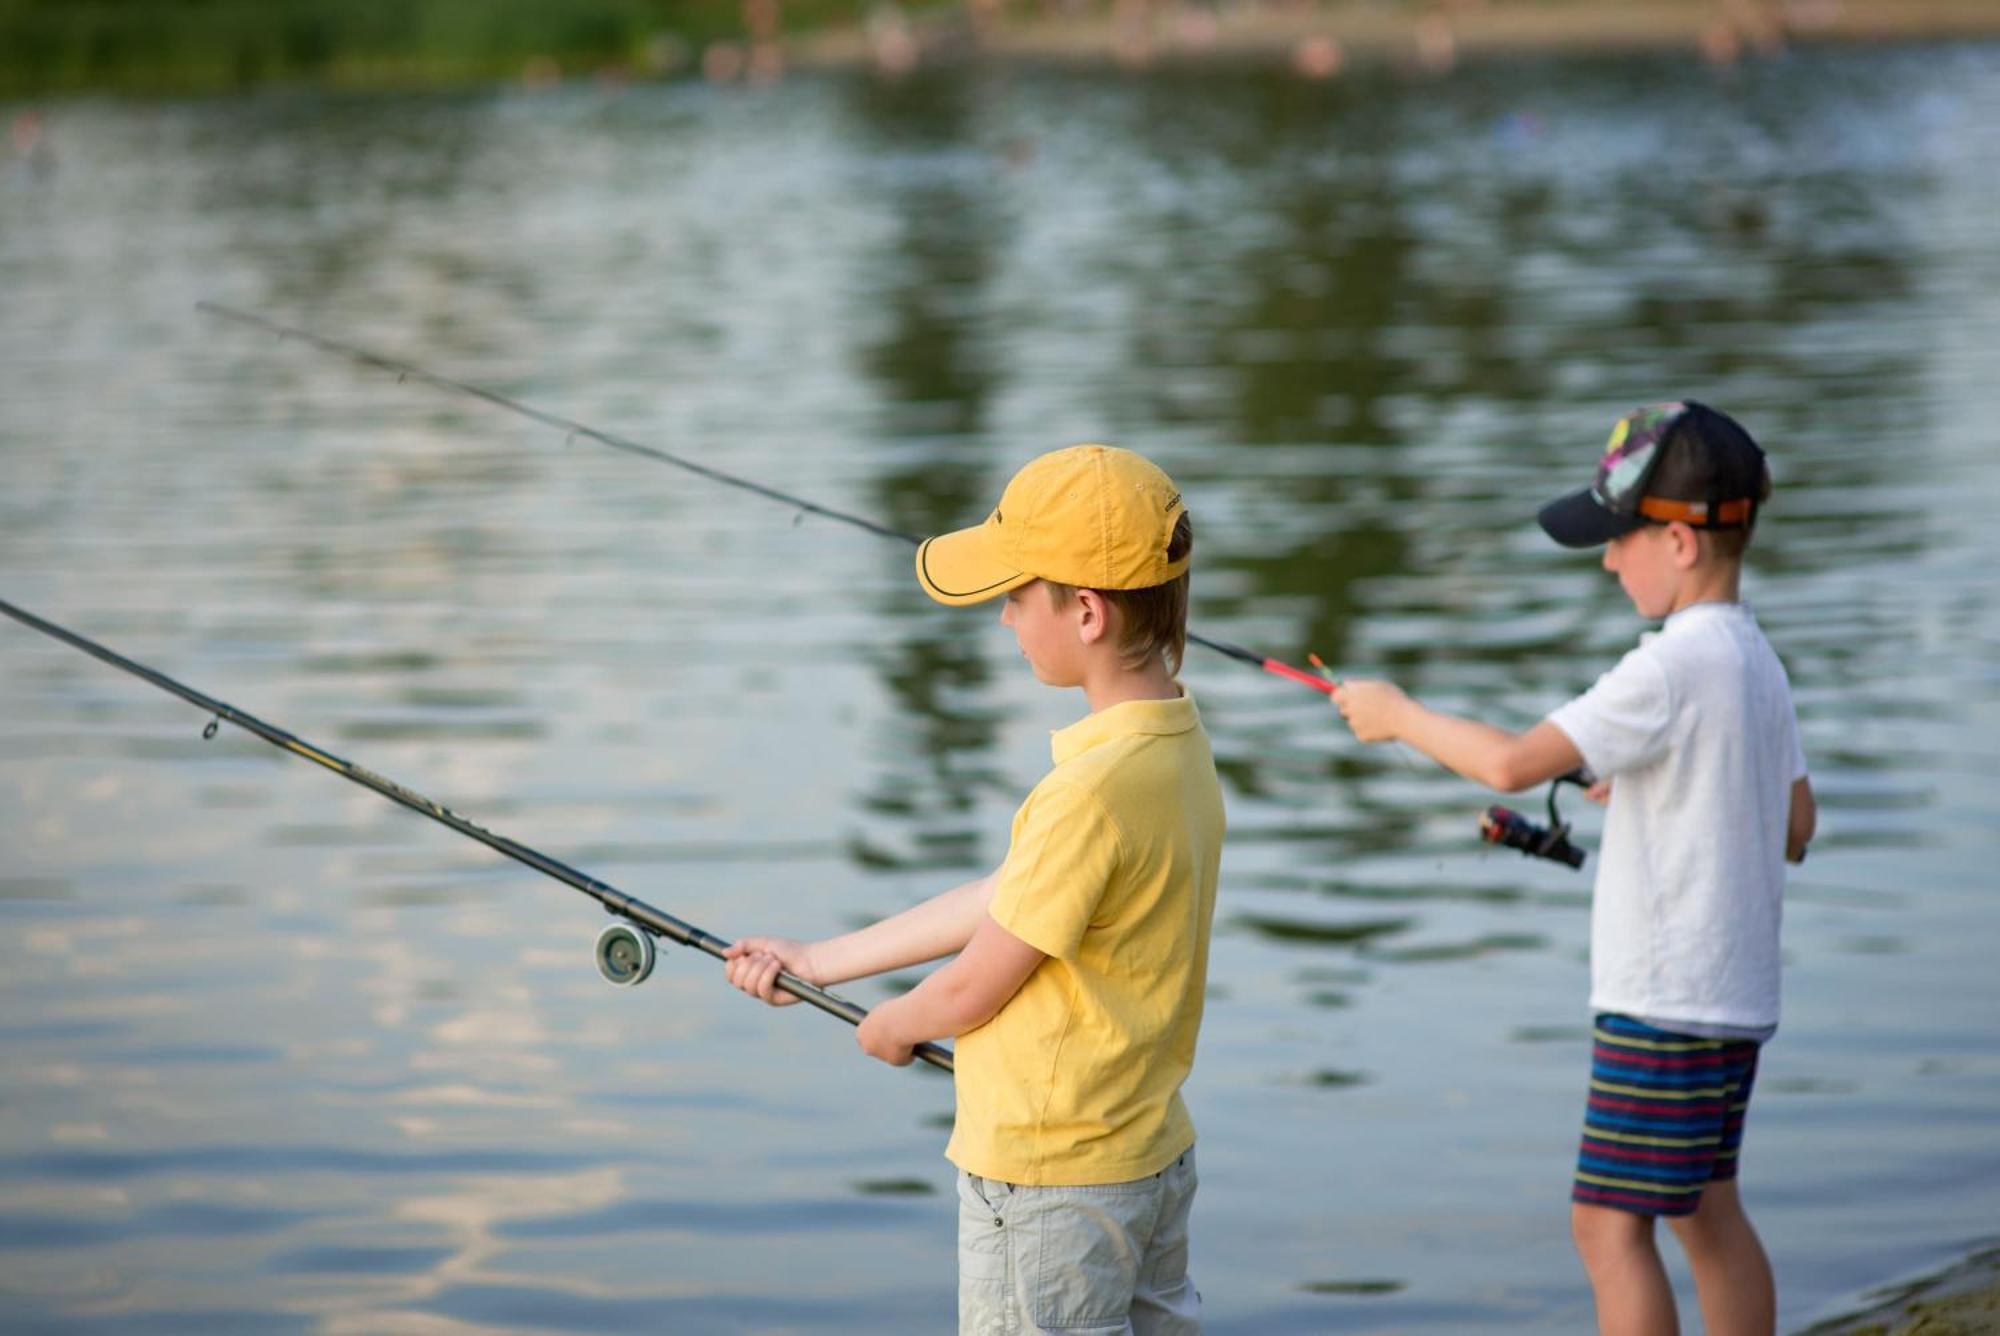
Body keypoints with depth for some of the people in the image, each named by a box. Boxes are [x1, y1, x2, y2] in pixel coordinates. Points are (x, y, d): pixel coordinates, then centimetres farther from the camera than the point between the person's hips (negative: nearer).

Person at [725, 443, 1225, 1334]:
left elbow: (974, 990, -17)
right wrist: (818, 962, 16)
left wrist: (892, 1026, 6)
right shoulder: (1178, 748, 3)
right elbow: (1001, 901, 11)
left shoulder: (1091, 792, -26)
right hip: (1157, 1159, 9)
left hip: (1047, 1182, -9)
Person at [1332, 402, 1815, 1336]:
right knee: (1706, 1209, 18)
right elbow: (1793, 827, 17)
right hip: (1735, 989, 10)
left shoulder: (1671, 669, -20)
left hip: (1665, 998, -10)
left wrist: (1398, 716, -12)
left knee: (1608, 1223, -3)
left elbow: (1514, 762, -27)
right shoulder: (1757, 662, 9)